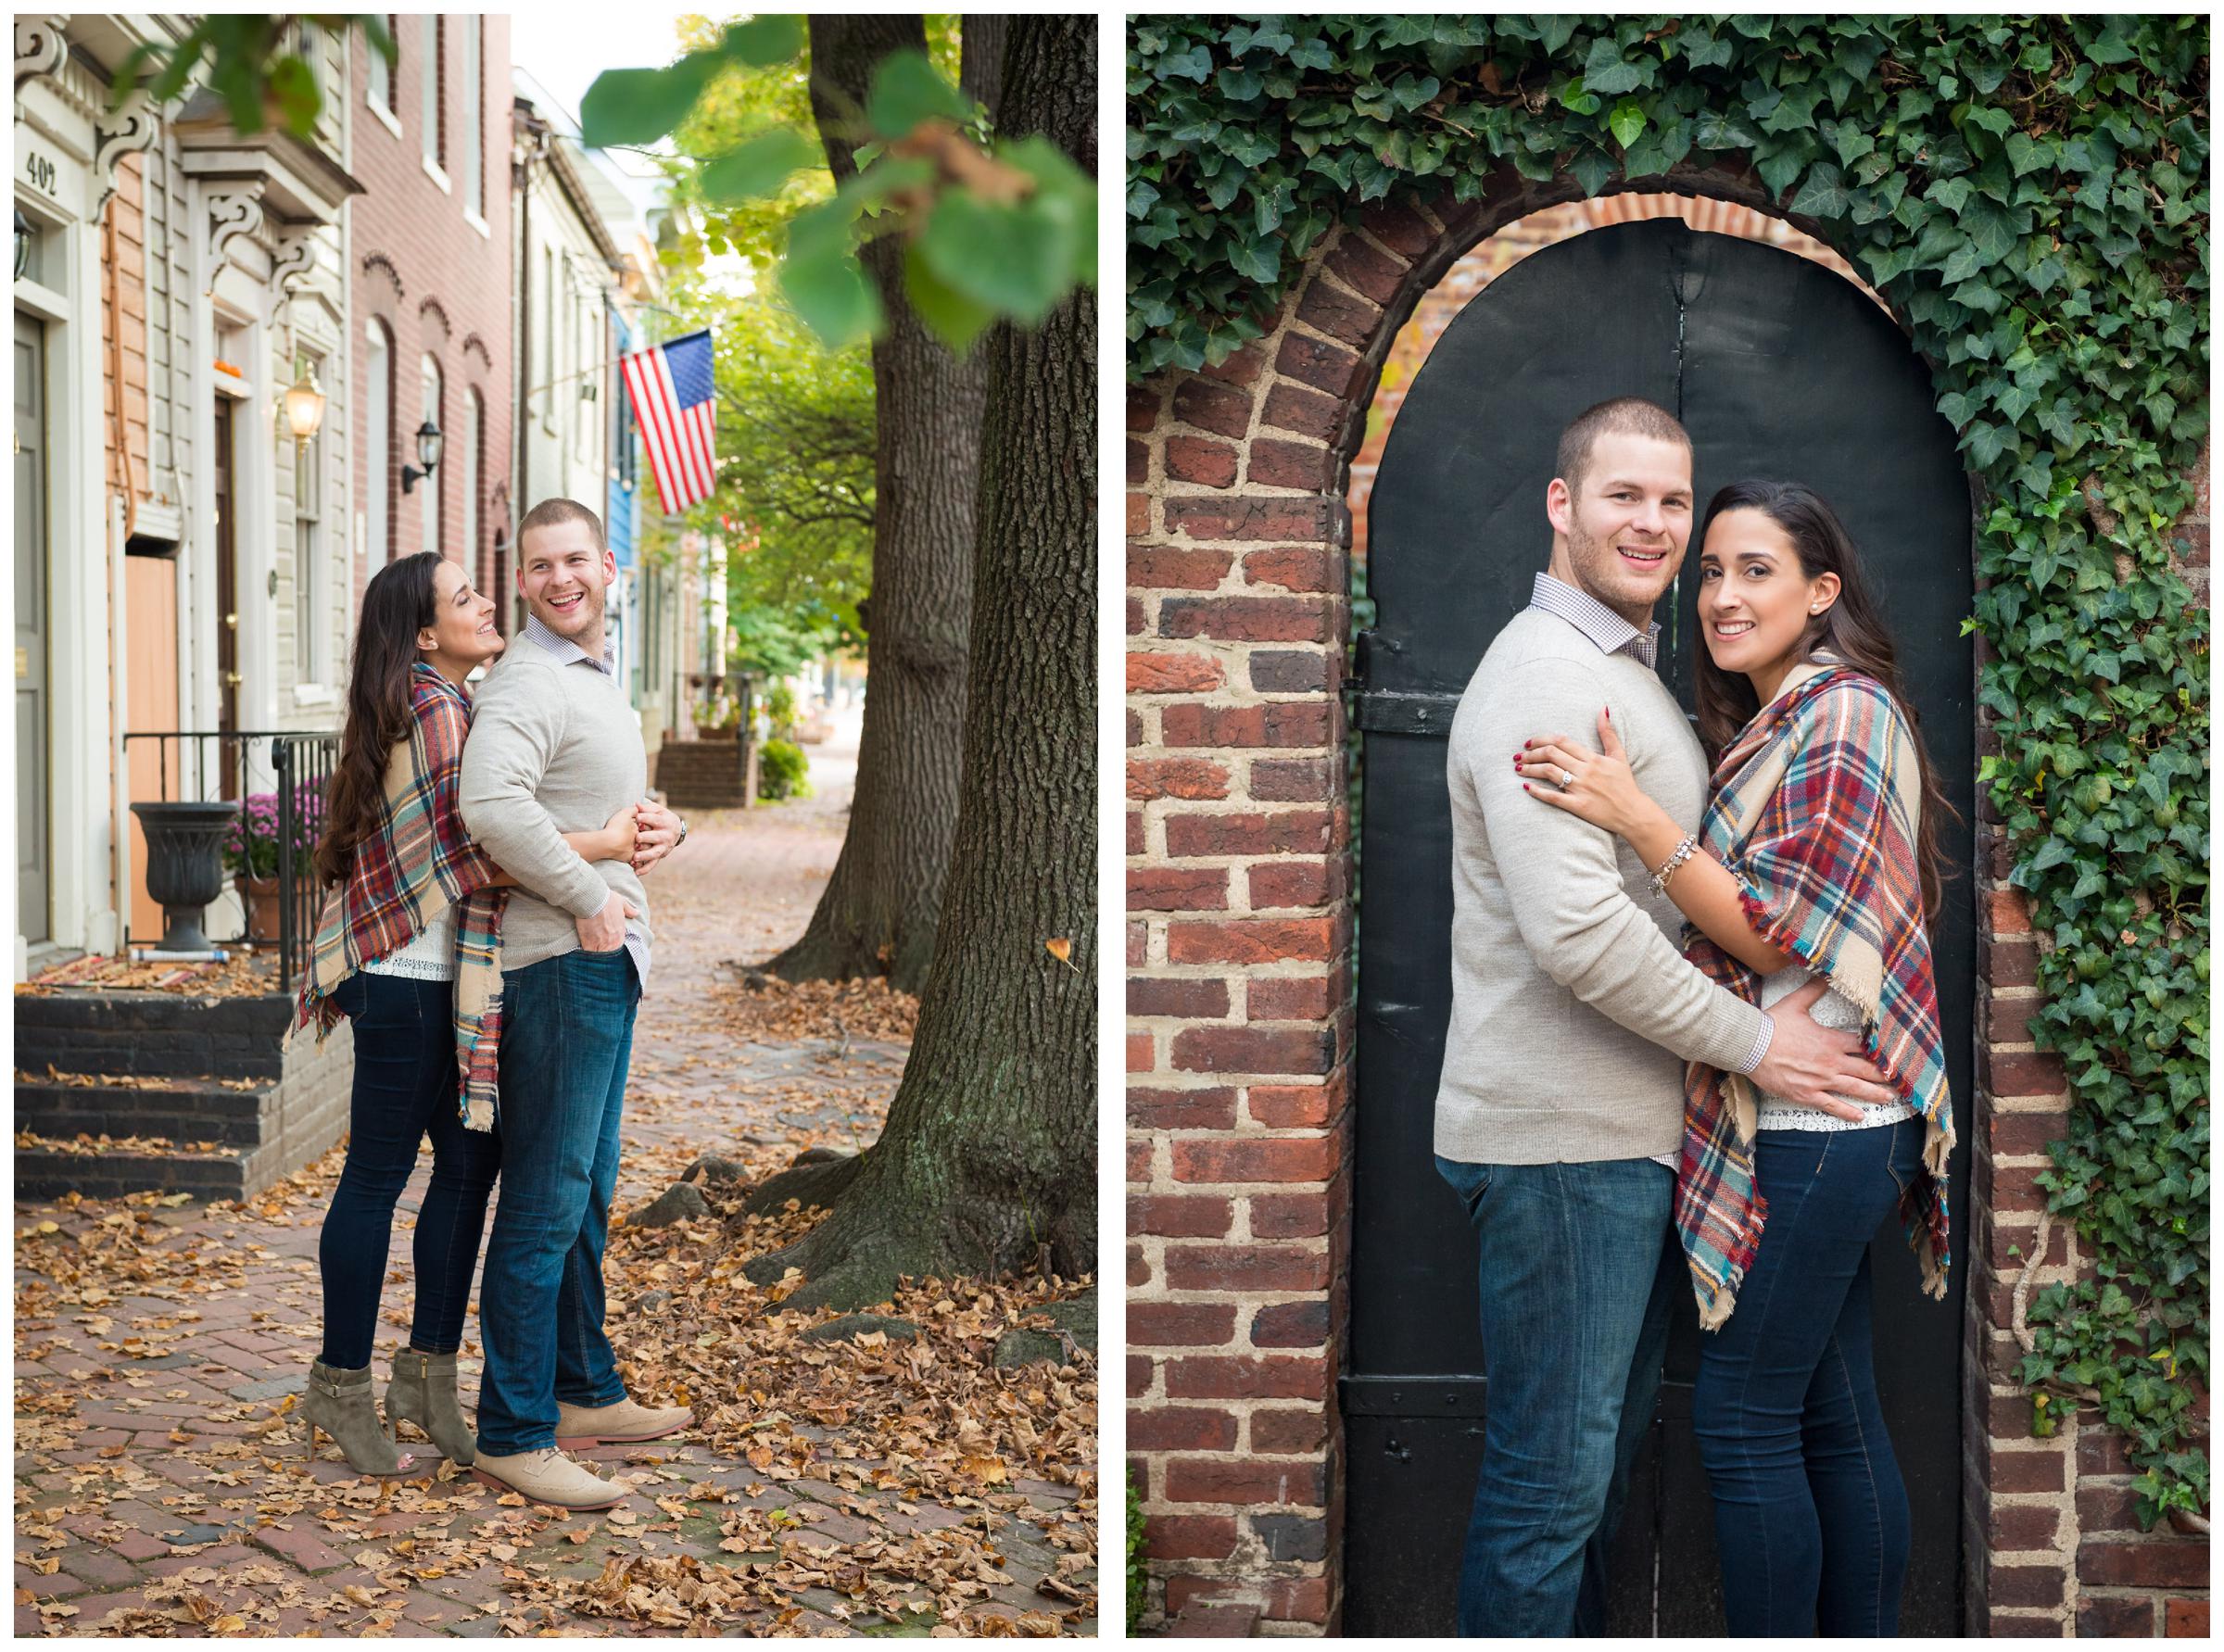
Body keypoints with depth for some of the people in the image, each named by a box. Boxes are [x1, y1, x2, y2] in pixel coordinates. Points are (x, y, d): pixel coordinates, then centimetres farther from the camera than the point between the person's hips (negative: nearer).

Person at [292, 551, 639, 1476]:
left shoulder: (451, 703, 16)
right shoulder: (432, 708, -16)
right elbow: (477, 849, -22)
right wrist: (604, 845, -17)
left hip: (447, 979, 10)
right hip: (407, 978, -10)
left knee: (471, 1161, 9)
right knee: (379, 1173, -1)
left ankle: (428, 1374, 19)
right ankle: (341, 1389, 10)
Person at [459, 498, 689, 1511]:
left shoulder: (599, 678, 18)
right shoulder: (529, 682, -14)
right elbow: (488, 800, -33)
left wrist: (662, 830, 8)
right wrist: (589, 896, -24)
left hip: (606, 956, 10)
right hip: (557, 963, -10)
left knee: (588, 1192, 19)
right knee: (544, 1206, -6)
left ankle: (586, 1394, 32)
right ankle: (513, 1437, 1)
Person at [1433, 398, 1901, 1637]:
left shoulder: (1634, 673, 19)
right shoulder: (1546, 676, -15)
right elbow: (1577, 931, -25)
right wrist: (1755, 1043, -16)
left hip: (1635, 1133, 10)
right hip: (1558, 1140, -10)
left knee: (1610, 1449, 19)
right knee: (1552, 1477, -2)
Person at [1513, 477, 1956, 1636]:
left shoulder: (1843, 716, -14)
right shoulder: (1776, 720, 16)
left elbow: (1785, 934, -18)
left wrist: (1635, 816, -21)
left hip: (1810, 1132, -10)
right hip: (1827, 1121, 10)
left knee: (1742, 1421, -2)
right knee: (1836, 1416, 14)